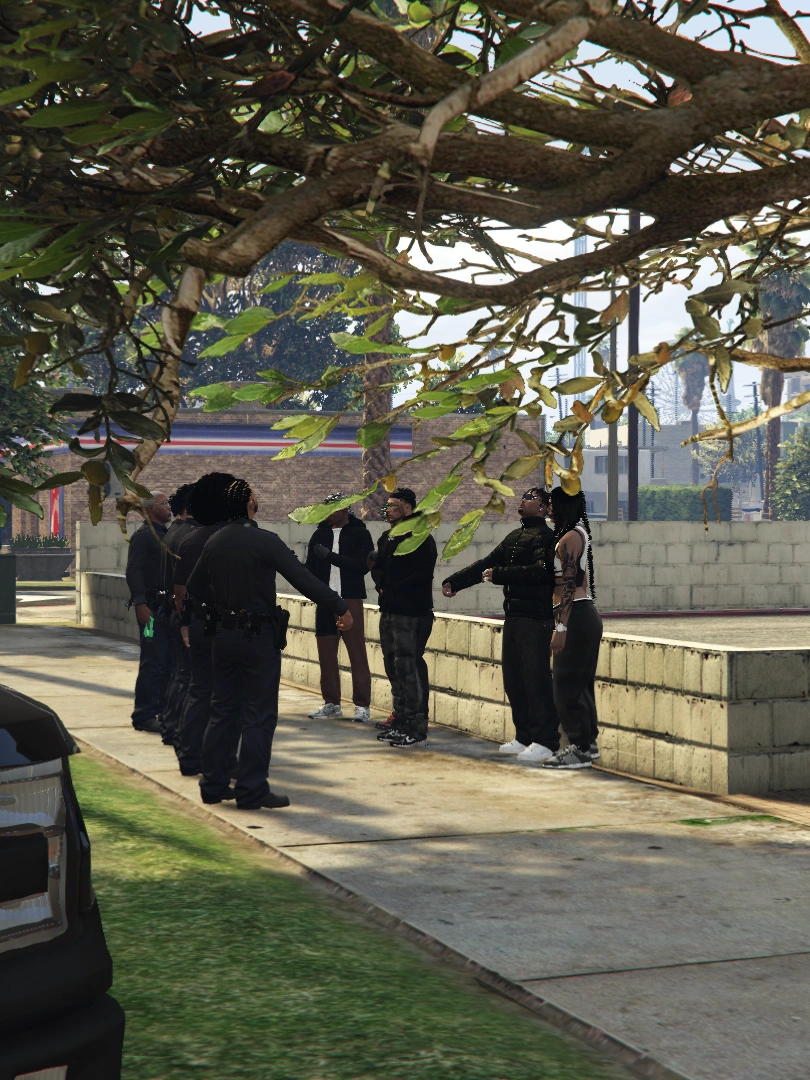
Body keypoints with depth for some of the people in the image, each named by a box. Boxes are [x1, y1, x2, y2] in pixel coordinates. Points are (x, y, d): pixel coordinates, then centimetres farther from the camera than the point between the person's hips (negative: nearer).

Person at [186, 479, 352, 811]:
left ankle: (213, 784, 17)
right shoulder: (264, 541, -15)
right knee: (259, 716, -1)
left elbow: (194, 587, 18)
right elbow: (304, 580, -18)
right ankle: (251, 790, -1)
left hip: (224, 634, 7)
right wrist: (341, 608, -13)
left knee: (222, 712, 14)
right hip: (259, 637, -7)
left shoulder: (213, 543, 6)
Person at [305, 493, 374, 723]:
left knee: (357, 652, -5)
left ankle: (362, 706, -3)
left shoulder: (360, 534, -1)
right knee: (326, 653, 5)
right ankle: (331, 703, 13)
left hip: (350, 600, -5)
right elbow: (311, 568, 14)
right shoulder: (320, 534, 12)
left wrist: (331, 556, -17)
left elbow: (363, 566, -12)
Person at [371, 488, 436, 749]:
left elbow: (422, 576, -18)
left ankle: (417, 729, -6)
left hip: (411, 615, -9)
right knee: (394, 668, 13)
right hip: (389, 613, 9)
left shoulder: (420, 539, -11)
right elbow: (380, 568, 24)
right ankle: (400, 724, 22)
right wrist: (381, 583, 2)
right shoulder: (387, 538, 17)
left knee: (409, 669, -10)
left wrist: (392, 590, -13)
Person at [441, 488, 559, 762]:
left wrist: (499, 575, -24)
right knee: (513, 678, 11)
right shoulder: (514, 537, 18)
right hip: (513, 616, 9)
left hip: (535, 618, -9)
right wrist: (454, 582, 17)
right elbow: (486, 564, 22)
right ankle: (524, 737, 19)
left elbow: (541, 570, -25)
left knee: (536, 680, -8)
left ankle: (545, 742, -4)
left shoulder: (546, 537, -10)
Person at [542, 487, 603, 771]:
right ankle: (588, 742, 22)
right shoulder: (582, 533, 15)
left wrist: (561, 628, -23)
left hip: (576, 617, -10)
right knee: (581, 682, 15)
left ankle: (579, 749, -3)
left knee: (567, 684, -5)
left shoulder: (568, 539, -15)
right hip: (587, 613, 10)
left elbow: (568, 587, -21)